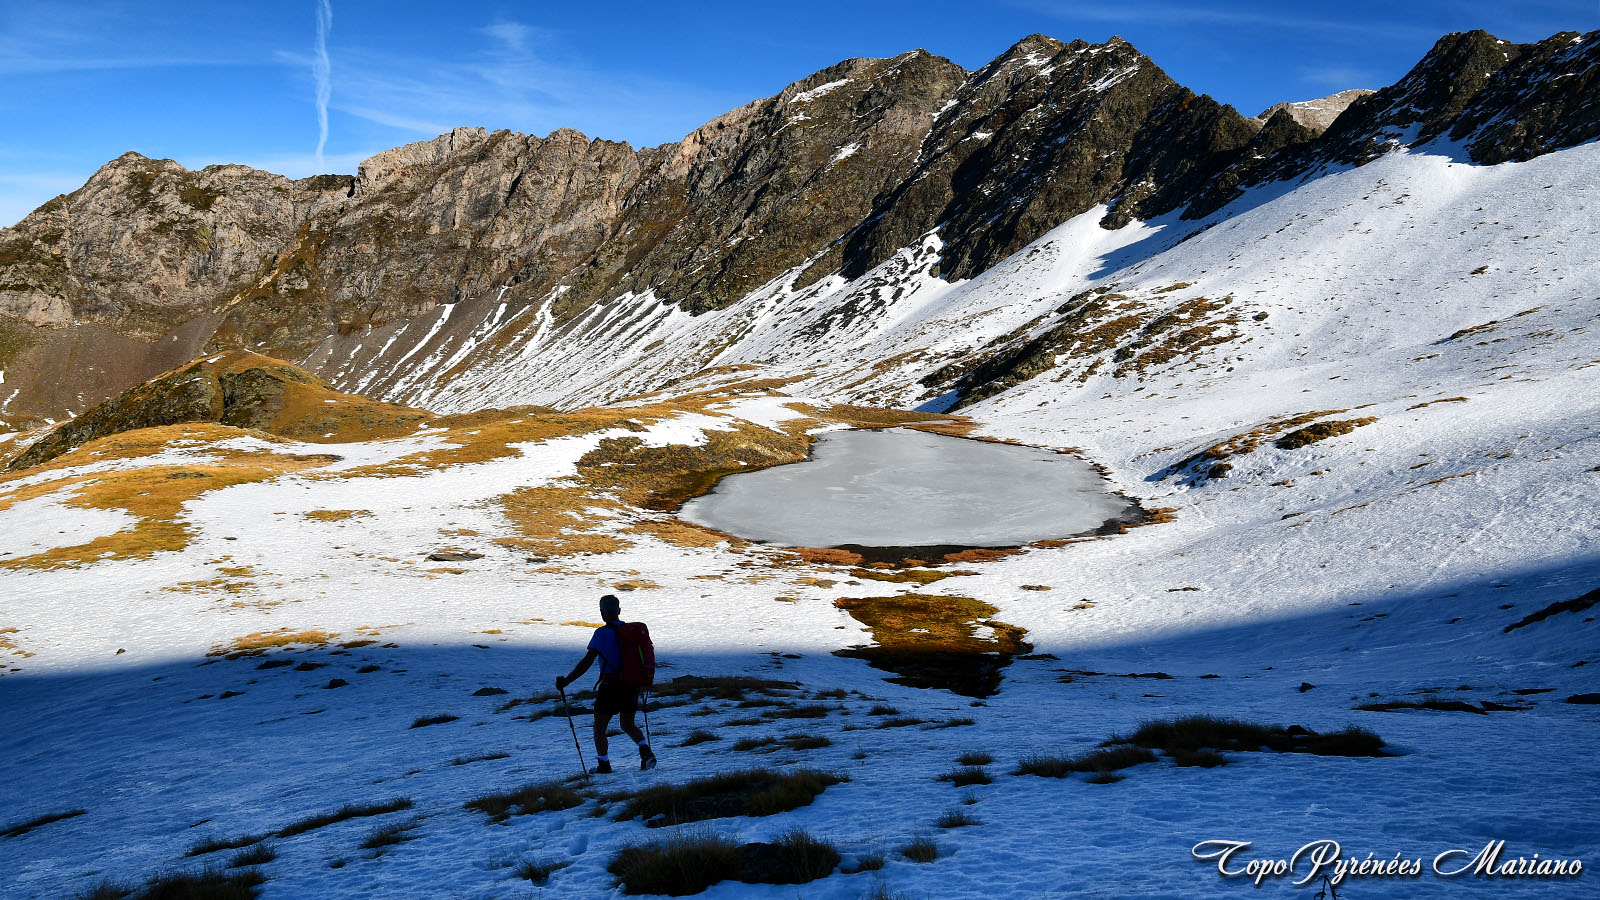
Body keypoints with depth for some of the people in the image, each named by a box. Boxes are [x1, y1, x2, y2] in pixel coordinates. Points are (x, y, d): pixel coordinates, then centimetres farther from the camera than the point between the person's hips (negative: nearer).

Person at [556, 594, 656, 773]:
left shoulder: (602, 633, -13)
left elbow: (587, 662, -18)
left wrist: (566, 681, -14)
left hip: (610, 688, -5)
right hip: (631, 687, 6)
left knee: (599, 729, 13)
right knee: (628, 725, 22)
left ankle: (604, 765, 15)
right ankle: (645, 750, 0)